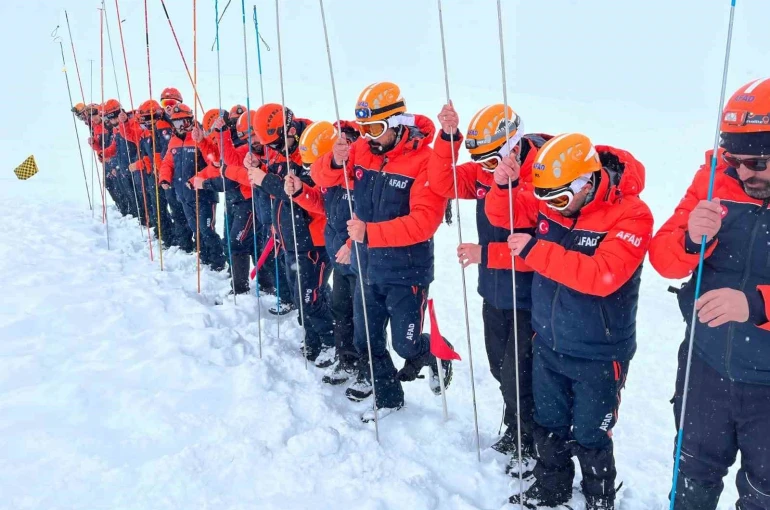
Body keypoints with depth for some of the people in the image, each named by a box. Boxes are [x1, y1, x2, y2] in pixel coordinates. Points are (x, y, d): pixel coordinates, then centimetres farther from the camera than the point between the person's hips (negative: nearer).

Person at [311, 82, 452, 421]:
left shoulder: (425, 158, -19)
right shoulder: (363, 149, -2)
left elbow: (425, 220, -26)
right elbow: (324, 178, 5)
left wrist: (370, 232, -30)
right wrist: (336, 161, -18)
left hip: (406, 272, -6)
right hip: (368, 267, 6)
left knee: (406, 345, 5)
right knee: (366, 339, 16)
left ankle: (438, 355, 39)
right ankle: (388, 398, 37)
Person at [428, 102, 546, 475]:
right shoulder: (484, 171, 0)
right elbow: (442, 184, -5)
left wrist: (485, 254, -27)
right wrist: (447, 137, -17)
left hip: (527, 299, -7)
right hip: (494, 292, 8)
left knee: (517, 378, 2)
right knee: (500, 368, 21)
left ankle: (532, 447, 26)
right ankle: (514, 432, 43)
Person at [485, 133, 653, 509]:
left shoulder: (630, 215, -22)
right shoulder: (549, 198, -6)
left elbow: (602, 276, -33)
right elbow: (502, 215, 3)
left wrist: (537, 251, -33)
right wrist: (503, 186, -19)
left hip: (598, 354, -5)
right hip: (547, 345, 5)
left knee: (589, 437, 10)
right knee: (548, 425, 21)